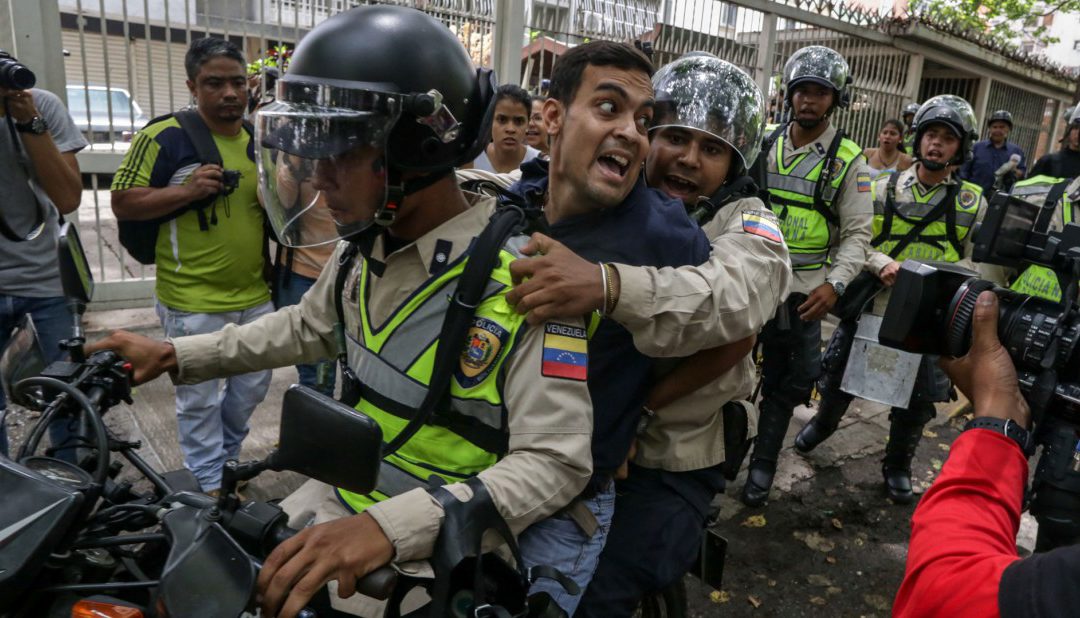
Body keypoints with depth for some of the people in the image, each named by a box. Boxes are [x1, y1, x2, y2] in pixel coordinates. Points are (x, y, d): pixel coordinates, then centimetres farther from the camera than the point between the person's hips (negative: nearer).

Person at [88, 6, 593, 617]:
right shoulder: (365, 248, -1)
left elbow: (557, 462, -27)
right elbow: (308, 326, 18)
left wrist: (393, 526, -38)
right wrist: (175, 355, 13)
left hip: (427, 549, -6)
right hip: (338, 497, 7)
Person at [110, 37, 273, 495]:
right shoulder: (164, 136, -11)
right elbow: (122, 203, -9)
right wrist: (185, 190, -23)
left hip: (255, 295, 6)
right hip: (194, 301, -6)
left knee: (253, 386, 20)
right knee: (199, 398, 8)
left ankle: (226, 455, 44)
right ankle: (208, 483, 27)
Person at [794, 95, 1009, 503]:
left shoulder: (973, 203, 2)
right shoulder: (885, 189, 2)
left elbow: (981, 263, 0)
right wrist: (882, 264, -22)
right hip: (870, 305, 0)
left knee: (918, 401, 11)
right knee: (838, 378, 14)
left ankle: (897, 466, 34)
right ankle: (823, 424, 45)